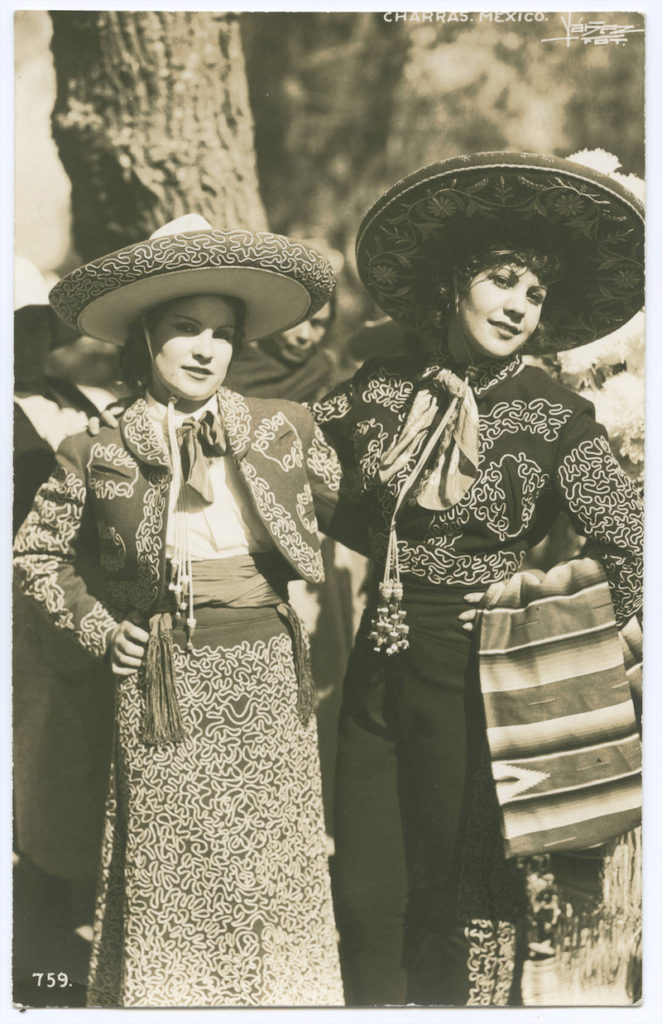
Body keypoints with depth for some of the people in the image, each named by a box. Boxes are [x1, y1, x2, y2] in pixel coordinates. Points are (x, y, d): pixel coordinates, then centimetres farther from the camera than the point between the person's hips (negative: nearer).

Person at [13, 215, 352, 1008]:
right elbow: (36, 553, 9)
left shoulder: (284, 430, 4)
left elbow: (357, 517, 12)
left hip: (268, 677, 2)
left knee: (271, 869, 9)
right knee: (168, 871, 5)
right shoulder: (98, 455, -1)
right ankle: (162, 997, 23)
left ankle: (278, 995, 26)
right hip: (165, 684, -2)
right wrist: (97, 627, 2)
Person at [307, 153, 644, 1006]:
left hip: (475, 680, -4)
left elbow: (632, 555, -13)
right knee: (364, 897, 12)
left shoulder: (555, 419, -10)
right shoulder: (381, 390, 2)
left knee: (463, 901, 8)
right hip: (377, 672, 4)